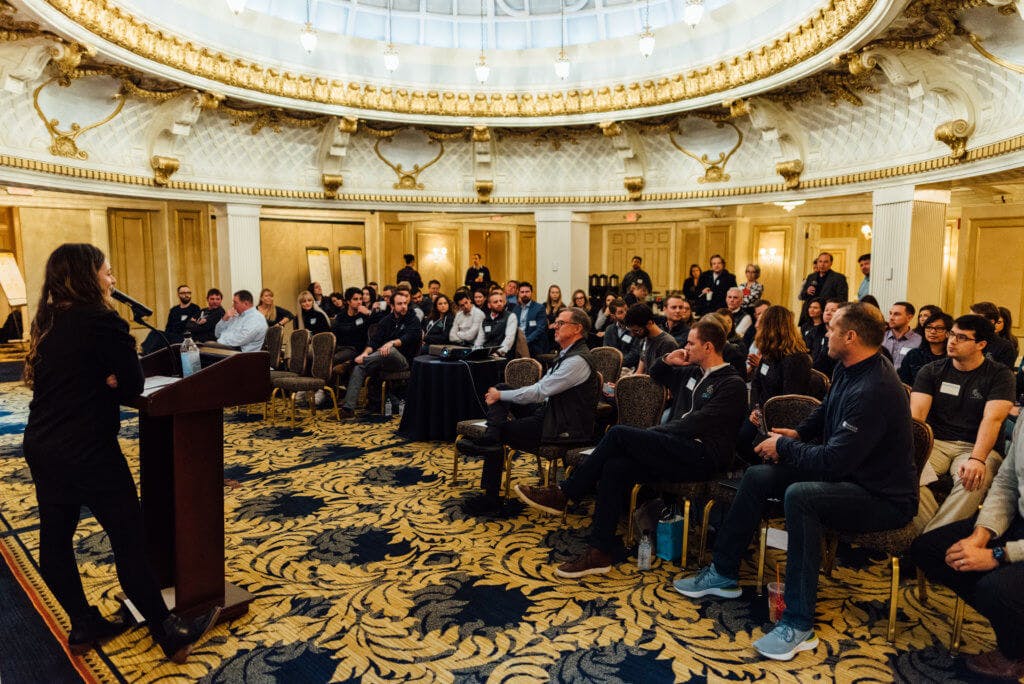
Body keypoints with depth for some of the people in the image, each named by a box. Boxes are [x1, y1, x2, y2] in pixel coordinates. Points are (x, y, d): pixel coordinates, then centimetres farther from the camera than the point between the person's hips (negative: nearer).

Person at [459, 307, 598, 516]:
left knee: (502, 430, -7)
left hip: (565, 429, -10)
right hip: (551, 413, 10)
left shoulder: (577, 361, -21)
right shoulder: (567, 355, 13)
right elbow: (541, 387, 15)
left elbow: (539, 392, -23)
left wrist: (500, 396, -13)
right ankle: (490, 439, -21)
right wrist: (501, 394, 4)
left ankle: (490, 497, -4)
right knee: (501, 389, 1)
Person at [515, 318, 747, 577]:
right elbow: (655, 376, 37)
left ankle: (563, 494, -10)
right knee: (615, 467, -18)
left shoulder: (732, 384, -5)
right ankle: (600, 551, -14)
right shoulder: (693, 373, 20)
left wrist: (653, 433, -11)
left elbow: (696, 423, -15)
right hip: (677, 451, 8)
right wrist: (666, 361, 15)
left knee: (619, 434, -21)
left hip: (702, 456, -8)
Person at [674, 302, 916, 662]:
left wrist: (784, 448, -15)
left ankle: (798, 625, -25)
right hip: (847, 472, 10)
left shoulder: (874, 390, -29)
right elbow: (825, 410, 23)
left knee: (800, 495, -36)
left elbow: (833, 460, -31)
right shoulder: (847, 369, 1)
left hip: (885, 498, -10)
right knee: (757, 476, 3)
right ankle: (723, 573, 15)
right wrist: (798, 434, 6)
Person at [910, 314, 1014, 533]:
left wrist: (977, 459, -29)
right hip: (935, 442, 2)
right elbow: (916, 413, -4)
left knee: (974, 480, -36)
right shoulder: (931, 371, 8)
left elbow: (993, 419, -13)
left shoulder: (999, 375, 2)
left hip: (975, 447, -2)